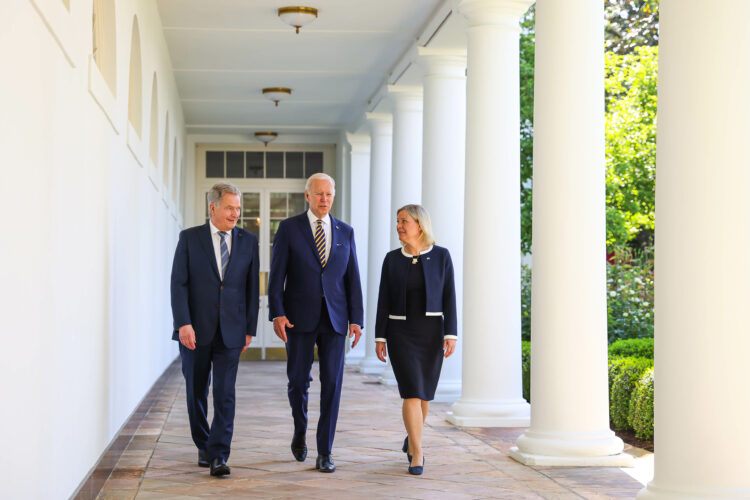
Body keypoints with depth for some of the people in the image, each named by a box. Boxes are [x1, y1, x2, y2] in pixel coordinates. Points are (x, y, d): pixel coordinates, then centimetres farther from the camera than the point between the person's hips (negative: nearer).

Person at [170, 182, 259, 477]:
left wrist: (249, 328, 4)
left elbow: (252, 287, 7)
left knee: (225, 394, -7)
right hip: (196, 330, 0)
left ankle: (219, 456, -8)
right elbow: (178, 284, -5)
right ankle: (204, 447, 26)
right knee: (196, 392, 9)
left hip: (230, 331, 0)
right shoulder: (189, 238, 1)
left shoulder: (248, 241, 6)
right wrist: (184, 324, -15)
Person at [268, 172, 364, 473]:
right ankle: (300, 430, 32)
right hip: (300, 318, -2)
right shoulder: (289, 228, 1)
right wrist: (277, 314, -13)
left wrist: (356, 319, 1)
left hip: (334, 319, 2)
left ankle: (325, 453, 1)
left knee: (332, 383, -4)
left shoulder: (345, 232, 9)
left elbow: (352, 278, 8)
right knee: (298, 380, 2)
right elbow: (277, 275, -3)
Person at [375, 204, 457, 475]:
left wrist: (451, 334, -10)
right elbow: (384, 300, 3)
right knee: (412, 392, -13)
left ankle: (412, 438, 36)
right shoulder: (392, 259, 3)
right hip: (400, 333, 0)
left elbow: (449, 297, -3)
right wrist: (380, 338, -1)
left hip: (432, 332, 1)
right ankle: (417, 455, -11)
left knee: (423, 393, 11)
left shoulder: (441, 256, -1)